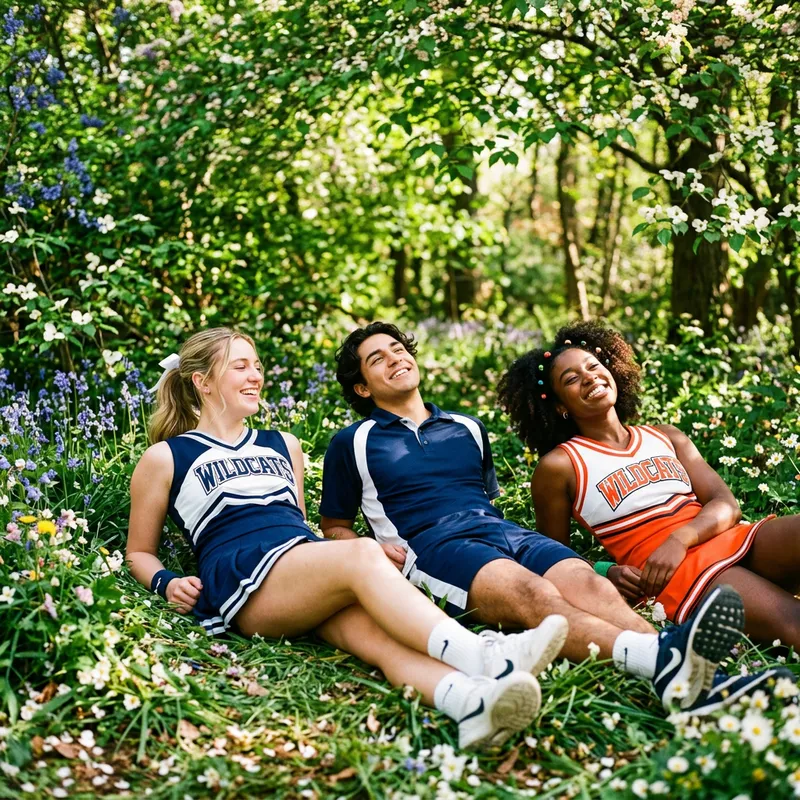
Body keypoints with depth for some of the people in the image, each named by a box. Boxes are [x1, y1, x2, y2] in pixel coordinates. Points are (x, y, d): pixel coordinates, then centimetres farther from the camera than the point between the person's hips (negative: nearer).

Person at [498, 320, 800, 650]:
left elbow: (727, 504, 10)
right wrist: (604, 573, -10)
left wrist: (680, 539, -11)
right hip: (673, 572, -5)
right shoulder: (559, 466, 7)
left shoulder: (666, 437, 20)